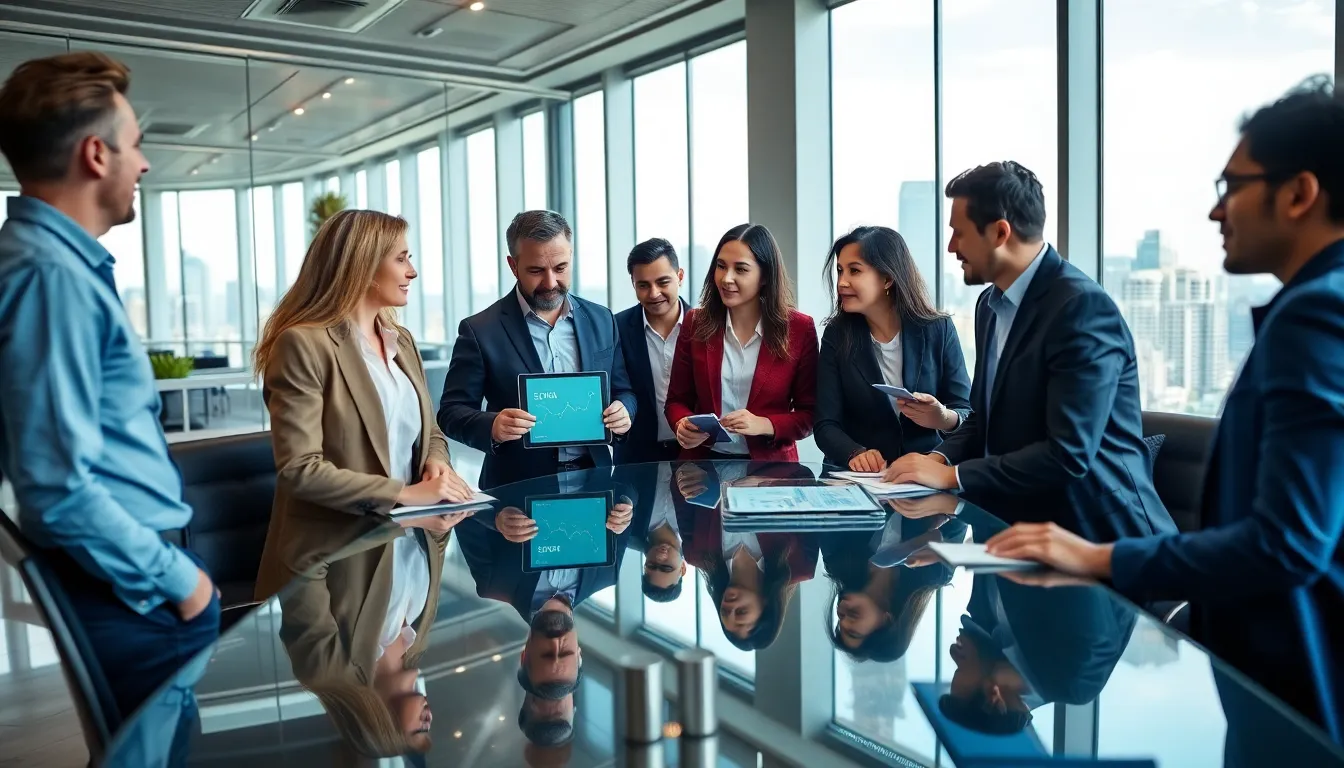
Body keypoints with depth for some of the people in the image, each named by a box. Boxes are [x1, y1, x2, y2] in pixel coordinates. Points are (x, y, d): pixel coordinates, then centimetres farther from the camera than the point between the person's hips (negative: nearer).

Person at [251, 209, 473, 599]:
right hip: (332, 562, -7)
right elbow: (298, 468, -20)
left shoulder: (402, 341, 11)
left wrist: (437, 466, -6)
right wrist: (405, 495, -21)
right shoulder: (303, 344, -14)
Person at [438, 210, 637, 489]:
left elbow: (623, 392, 16)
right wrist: (492, 427, -21)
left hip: (592, 479, 3)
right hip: (519, 488, -3)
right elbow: (451, 412, -1)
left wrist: (623, 412, -6)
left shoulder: (601, 320, 9)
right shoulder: (481, 330, -2)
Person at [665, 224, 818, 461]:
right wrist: (682, 425, -12)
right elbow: (678, 400, 10)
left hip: (769, 467, -1)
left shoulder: (800, 329, 0)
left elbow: (810, 414, 2)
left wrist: (764, 425, -15)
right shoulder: (696, 323, 4)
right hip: (704, 462, 1)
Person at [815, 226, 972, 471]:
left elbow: (967, 414, 2)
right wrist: (855, 454, -23)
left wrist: (944, 419, -19)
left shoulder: (938, 330, 0)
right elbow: (826, 425, -3)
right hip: (858, 479, -1)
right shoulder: (836, 336, 1)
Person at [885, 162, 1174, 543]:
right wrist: (941, 457, -5)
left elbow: (1069, 454, -24)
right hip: (1024, 522, 7)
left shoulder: (1084, 306, -19)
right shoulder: (990, 303, 8)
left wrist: (952, 475, -20)